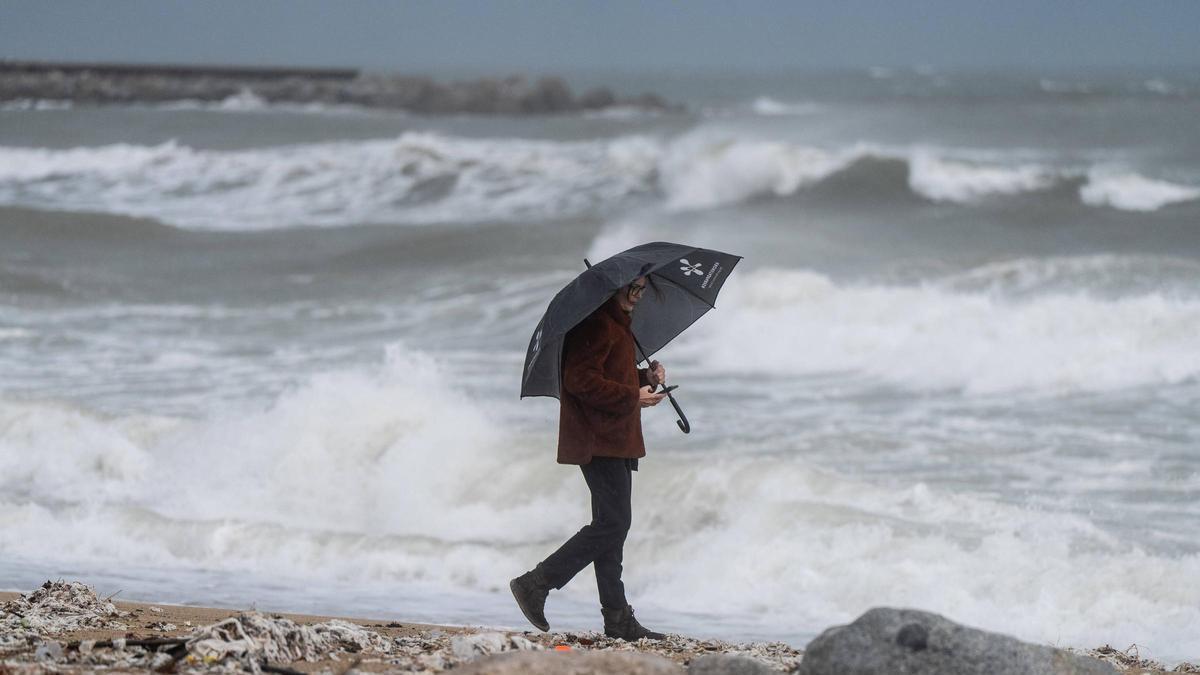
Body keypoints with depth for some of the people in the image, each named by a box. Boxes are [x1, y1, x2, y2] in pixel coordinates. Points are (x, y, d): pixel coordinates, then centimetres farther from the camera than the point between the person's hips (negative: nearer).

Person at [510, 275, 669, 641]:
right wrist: (633, 397, -18)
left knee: (611, 524, 10)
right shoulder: (596, 323, -14)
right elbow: (580, 380, -22)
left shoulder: (618, 324, 20)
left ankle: (618, 619, 12)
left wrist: (646, 377, 9)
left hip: (616, 439, 11)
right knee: (614, 522, -12)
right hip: (598, 440, -11)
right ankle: (536, 584, -9)